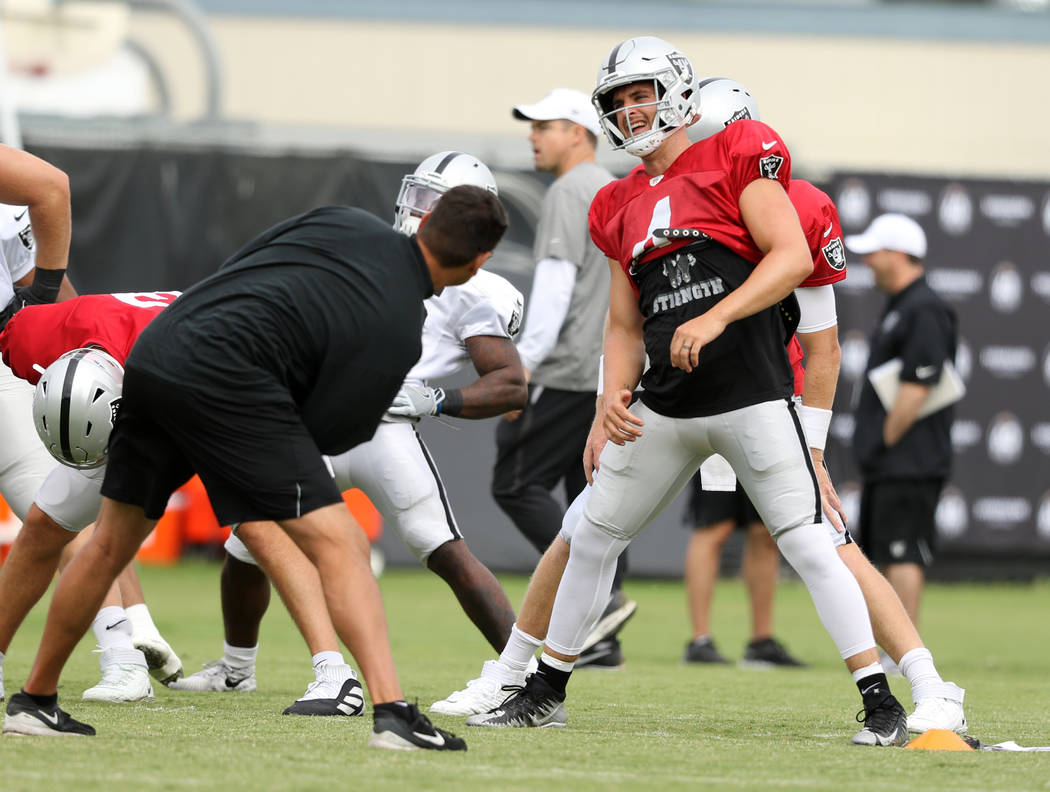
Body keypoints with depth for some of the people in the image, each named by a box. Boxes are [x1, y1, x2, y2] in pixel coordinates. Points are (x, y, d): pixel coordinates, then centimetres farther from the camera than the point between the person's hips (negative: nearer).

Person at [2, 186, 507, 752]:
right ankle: (392, 714, -18)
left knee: (110, 545, 21)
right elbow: (324, 433, 1)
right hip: (222, 381, -7)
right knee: (340, 544, -5)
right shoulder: (400, 333, 1)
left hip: (151, 353, 7)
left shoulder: (343, 221, 17)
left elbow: (232, 272, 20)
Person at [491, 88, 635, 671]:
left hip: (573, 371, -9)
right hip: (619, 374, 9)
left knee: (518, 483, -8)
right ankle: (600, 640, 2)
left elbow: (557, 280, -17)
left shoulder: (571, 191, -6)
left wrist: (526, 360, -20)